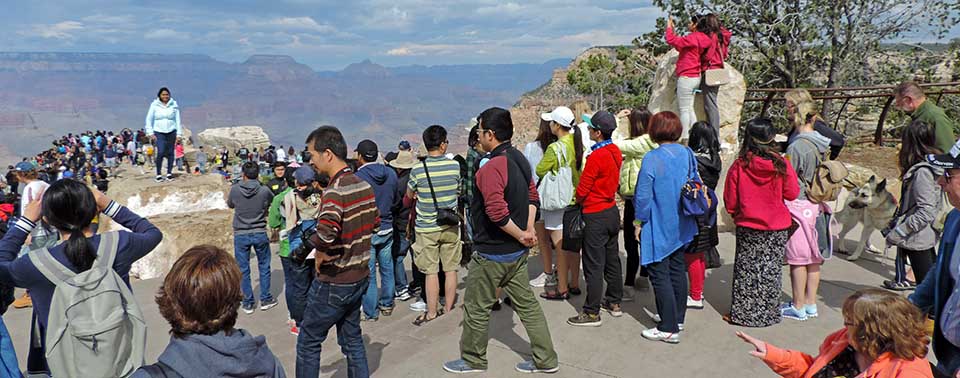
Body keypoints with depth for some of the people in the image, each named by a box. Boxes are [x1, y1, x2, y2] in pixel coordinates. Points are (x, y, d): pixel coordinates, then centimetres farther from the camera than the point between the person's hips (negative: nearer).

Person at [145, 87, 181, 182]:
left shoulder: (174, 105, 3)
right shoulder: (154, 105, 1)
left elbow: (178, 120, 7)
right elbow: (149, 119, 5)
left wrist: (179, 133, 3)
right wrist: (150, 133, -2)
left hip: (171, 132, 2)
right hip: (159, 132, -2)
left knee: (170, 153, 4)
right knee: (161, 152, -14)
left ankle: (169, 173, 15)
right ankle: (158, 174, -4)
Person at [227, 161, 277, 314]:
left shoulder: (234, 190, -9)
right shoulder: (264, 191, -12)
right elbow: (272, 201, 9)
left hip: (241, 235, 0)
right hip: (260, 233, 0)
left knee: (243, 269, 10)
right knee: (264, 267, 15)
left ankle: (248, 303, 16)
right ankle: (265, 299, 21)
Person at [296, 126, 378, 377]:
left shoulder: (335, 190, -22)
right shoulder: (365, 186, 3)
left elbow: (327, 231, -39)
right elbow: (374, 222, 16)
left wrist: (321, 254, -21)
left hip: (333, 283, -8)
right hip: (360, 276, 8)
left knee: (308, 342, 9)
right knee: (352, 340, 19)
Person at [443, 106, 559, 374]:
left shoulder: (491, 167, -23)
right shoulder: (519, 158, 5)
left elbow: (497, 213, -30)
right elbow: (533, 197, 13)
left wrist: (521, 235, -17)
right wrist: (529, 230, 6)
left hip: (492, 253, -8)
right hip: (517, 252, 8)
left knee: (476, 309, 10)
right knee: (527, 304, 15)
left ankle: (473, 360, 27)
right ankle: (545, 360, 21)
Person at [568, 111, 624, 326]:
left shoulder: (597, 156, -21)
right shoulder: (616, 152, 3)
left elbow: (582, 189, -17)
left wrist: (579, 201, 3)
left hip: (596, 215, -8)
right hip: (612, 210, 8)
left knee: (593, 265, -2)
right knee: (612, 259, 17)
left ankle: (592, 313, 4)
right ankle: (614, 302, 28)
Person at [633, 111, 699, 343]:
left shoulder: (652, 158, -20)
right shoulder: (688, 154, 0)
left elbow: (643, 195, -17)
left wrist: (638, 222, -5)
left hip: (659, 226, -7)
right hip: (681, 226, 7)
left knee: (660, 275, 0)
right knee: (677, 269, 19)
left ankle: (669, 329, 2)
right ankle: (677, 317, 32)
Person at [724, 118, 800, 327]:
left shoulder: (739, 165, -13)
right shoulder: (781, 165, -12)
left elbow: (730, 201, -5)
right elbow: (792, 194, -1)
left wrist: (736, 215, 15)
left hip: (747, 226, -1)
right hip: (777, 227, 1)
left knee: (746, 270, 10)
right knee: (770, 270, 12)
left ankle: (742, 313, 16)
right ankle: (768, 313, 20)